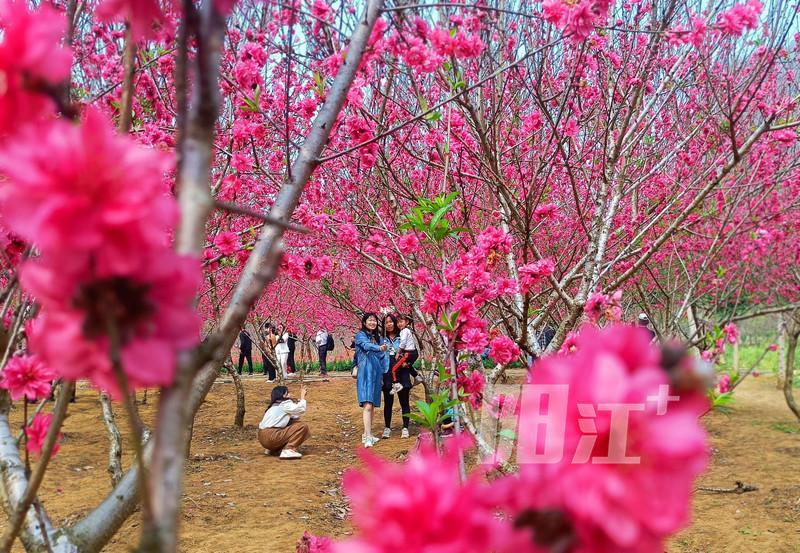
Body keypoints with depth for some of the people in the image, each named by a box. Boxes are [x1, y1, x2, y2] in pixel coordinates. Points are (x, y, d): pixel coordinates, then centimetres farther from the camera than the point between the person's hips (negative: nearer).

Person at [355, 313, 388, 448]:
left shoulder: (378, 338, 18)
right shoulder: (360, 335, -1)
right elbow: (366, 345, -22)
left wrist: (383, 374, 12)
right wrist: (379, 348, -42)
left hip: (376, 375, 7)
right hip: (365, 374, -6)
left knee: (372, 405, 8)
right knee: (367, 405, -17)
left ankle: (367, 434, 15)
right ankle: (368, 437, -24)